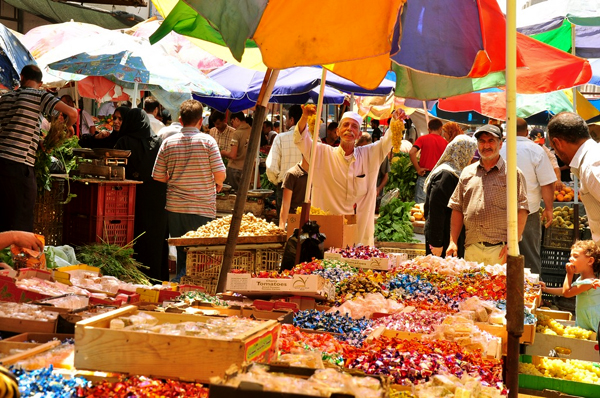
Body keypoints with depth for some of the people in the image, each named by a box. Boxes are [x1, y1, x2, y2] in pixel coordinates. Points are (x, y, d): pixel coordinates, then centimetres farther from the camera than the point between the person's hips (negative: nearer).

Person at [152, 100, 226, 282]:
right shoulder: (207, 140, -5)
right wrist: (218, 184, 13)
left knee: (181, 255, 14)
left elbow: (158, 177, 5)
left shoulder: (168, 142, 4)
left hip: (175, 207, 4)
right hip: (203, 208, -3)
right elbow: (220, 174, -9)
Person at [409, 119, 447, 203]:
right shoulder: (445, 142, 5)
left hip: (424, 175, -2)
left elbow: (411, 153, -12)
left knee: (420, 204, -1)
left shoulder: (423, 139, 1)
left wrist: (418, 169, -6)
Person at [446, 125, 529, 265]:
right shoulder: (467, 172, 14)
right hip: (471, 249, 3)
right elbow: (457, 209, 14)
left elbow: (522, 211, -2)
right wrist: (453, 242, 6)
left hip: (500, 249, -3)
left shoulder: (513, 173, 3)